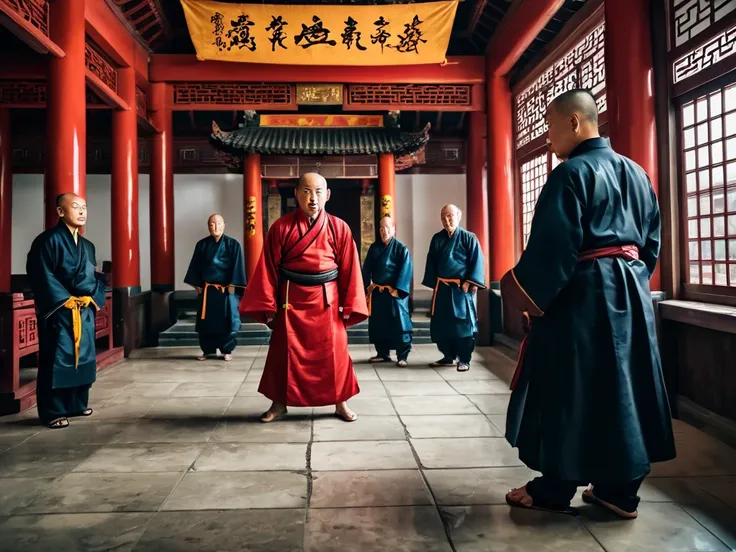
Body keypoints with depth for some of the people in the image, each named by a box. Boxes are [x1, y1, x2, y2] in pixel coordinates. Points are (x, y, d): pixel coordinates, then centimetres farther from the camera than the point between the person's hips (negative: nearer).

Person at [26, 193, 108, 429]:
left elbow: (96, 278, 16)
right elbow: (41, 276, -13)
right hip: (58, 311, -7)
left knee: (82, 357, 12)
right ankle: (52, 412, 4)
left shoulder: (87, 246, 15)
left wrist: (92, 297, -3)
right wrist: (66, 300, -16)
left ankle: (77, 404, 24)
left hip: (85, 311, 7)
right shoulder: (48, 240, -7)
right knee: (56, 360, -4)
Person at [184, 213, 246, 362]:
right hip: (207, 289, 3)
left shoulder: (233, 244, -3)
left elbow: (237, 267, -5)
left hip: (227, 289, -3)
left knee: (227, 320, 0)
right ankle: (208, 350, 19)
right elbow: (196, 266, 9)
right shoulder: (202, 244, 5)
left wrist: (233, 285, -11)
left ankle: (227, 351, 12)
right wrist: (197, 285, 4)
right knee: (205, 321, 5)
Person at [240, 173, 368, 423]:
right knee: (284, 352, 9)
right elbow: (268, 268, -3)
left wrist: (349, 305, -2)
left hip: (327, 300, 0)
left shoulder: (339, 228, -2)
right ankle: (279, 403, 26)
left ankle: (340, 403, 23)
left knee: (335, 352, 6)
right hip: (291, 300, 0)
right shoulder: (281, 227, -4)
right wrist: (268, 305, -5)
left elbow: (349, 269, 0)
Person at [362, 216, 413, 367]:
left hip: (394, 293, -4)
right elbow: (366, 269, 10)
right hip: (376, 292, 5)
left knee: (399, 324, -5)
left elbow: (406, 272, -10)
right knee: (377, 324, 10)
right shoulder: (374, 247, 8)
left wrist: (398, 290, -17)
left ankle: (402, 356, 2)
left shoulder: (401, 249, -4)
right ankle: (382, 354, 22)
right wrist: (366, 288, 2)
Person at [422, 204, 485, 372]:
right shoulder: (437, 239, 10)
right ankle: (448, 356, 21)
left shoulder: (469, 238, -3)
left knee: (463, 323, -2)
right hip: (442, 288, 5)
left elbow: (477, 262, -7)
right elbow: (431, 262, 14)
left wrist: (470, 282, -15)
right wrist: (433, 282, 6)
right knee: (441, 324, 7)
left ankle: (464, 360, 7)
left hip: (462, 288, -5)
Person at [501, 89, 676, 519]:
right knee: (626, 387, 12)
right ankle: (621, 490, 22)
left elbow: (553, 246, -18)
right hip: (631, 289, 8)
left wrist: (529, 296, -7)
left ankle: (555, 489, 15)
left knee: (568, 391, 3)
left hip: (580, 292, -8)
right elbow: (652, 239, 17)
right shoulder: (636, 173, 12)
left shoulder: (571, 173, -13)